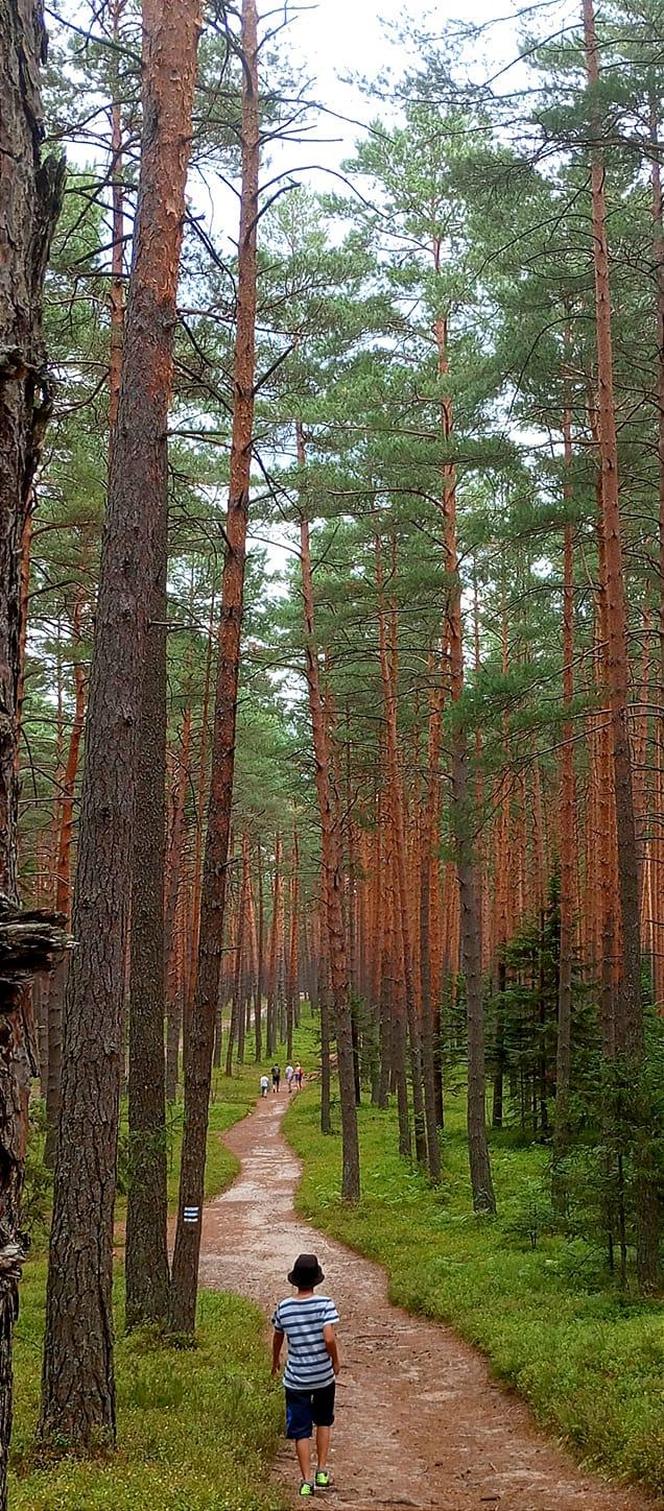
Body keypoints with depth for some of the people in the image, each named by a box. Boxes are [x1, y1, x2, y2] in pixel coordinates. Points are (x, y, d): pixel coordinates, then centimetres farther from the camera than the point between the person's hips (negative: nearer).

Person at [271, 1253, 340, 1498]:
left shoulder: (284, 1308, -5)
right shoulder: (325, 1304, -14)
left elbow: (277, 1338, 10)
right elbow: (329, 1339, -22)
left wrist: (275, 1361, 29)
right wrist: (336, 1362, -3)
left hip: (296, 1379, 0)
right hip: (323, 1376, 0)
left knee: (300, 1430, 9)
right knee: (323, 1422, 23)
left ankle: (306, 1480, 6)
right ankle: (322, 1472, 23)